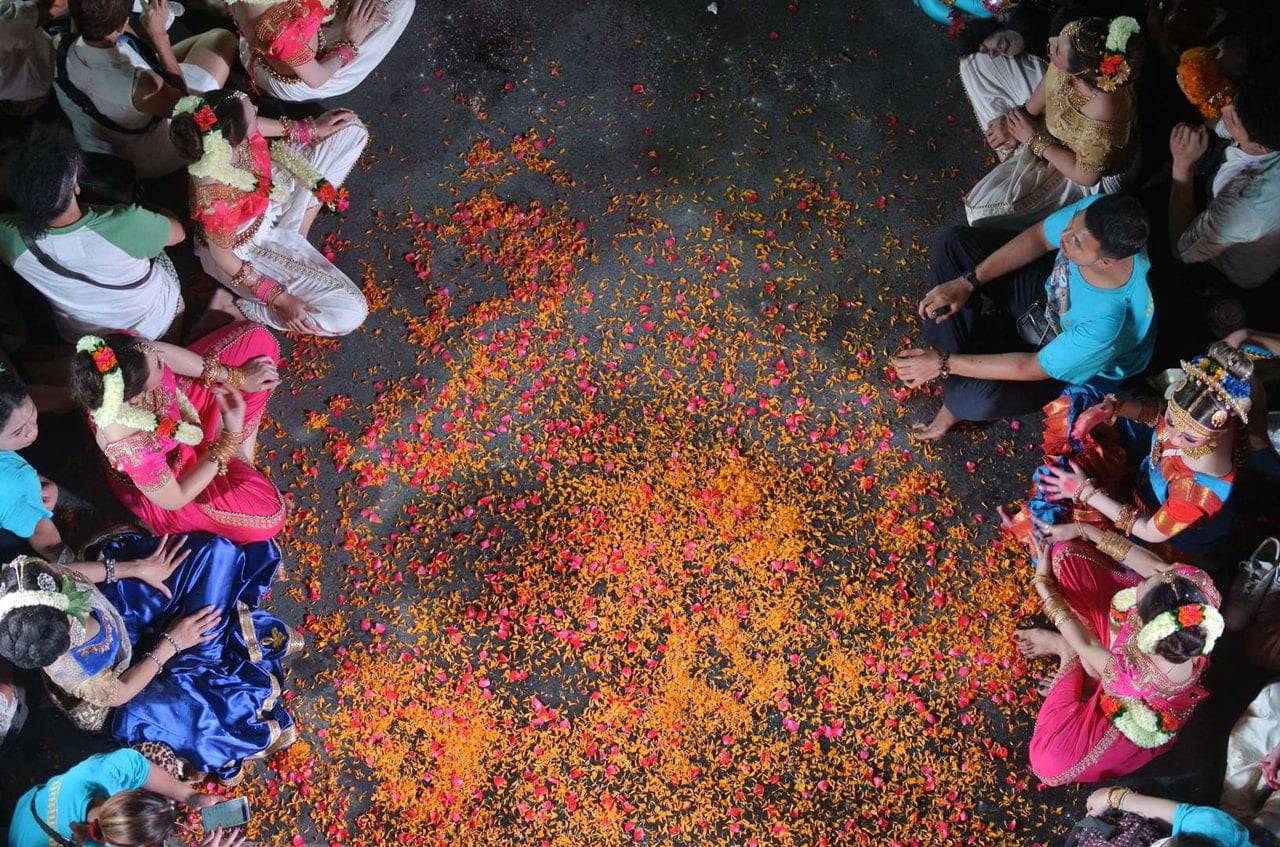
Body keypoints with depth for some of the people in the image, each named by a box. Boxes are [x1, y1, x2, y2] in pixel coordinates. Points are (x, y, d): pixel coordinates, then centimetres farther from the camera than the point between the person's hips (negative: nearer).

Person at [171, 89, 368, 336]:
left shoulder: (225, 136, -29)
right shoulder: (216, 202, -44)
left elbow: (259, 126, -2)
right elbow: (223, 259, -25)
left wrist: (312, 129, 2)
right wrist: (279, 299, -20)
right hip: (250, 248, -7)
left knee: (352, 129, 4)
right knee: (349, 312, -18)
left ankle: (297, 235, 10)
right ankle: (234, 310, 1)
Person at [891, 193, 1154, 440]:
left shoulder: (1109, 322, -44)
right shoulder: (1093, 212, -32)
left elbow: (1034, 368, -32)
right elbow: (1038, 237, -11)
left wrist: (943, 364, -29)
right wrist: (967, 283, -18)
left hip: (1077, 359, -6)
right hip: (1053, 291, 6)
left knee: (978, 398, -31)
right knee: (954, 243, -4)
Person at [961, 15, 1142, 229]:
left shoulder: (1103, 109, -47)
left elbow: (1086, 175, -31)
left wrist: (1035, 139, -22)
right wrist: (1016, 116, -11)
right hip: (1054, 120, 7)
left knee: (983, 208, -22)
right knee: (977, 64, 7)